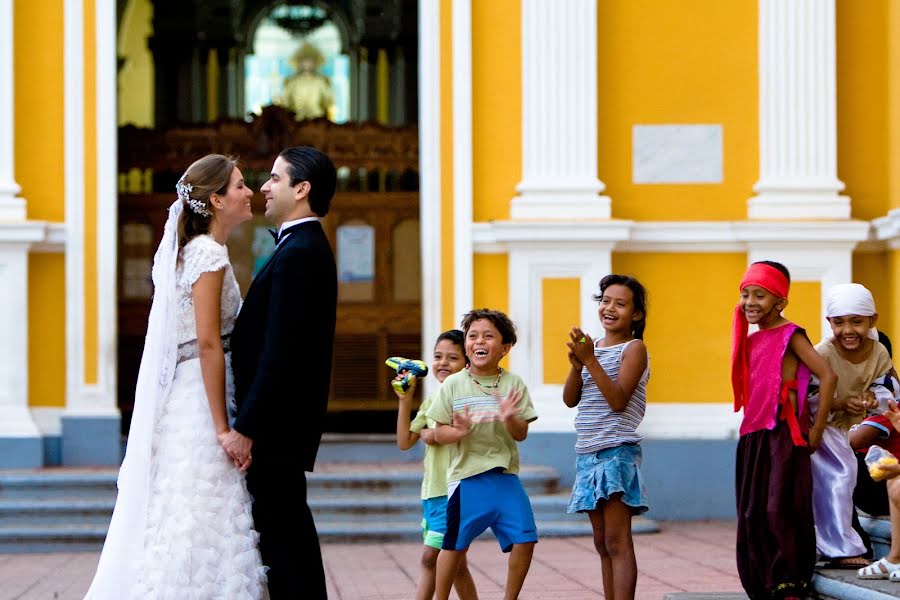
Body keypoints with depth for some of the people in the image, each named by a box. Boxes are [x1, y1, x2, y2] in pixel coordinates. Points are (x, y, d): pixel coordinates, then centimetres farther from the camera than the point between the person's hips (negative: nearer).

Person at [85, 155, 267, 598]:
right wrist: (223, 429, -19)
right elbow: (208, 344, -19)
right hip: (198, 400, -9)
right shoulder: (209, 254, -14)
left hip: (180, 396, 9)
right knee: (201, 525, -7)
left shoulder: (192, 249, 15)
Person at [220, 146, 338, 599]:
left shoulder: (298, 255, -18)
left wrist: (245, 429, -22)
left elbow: (279, 352, -23)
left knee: (282, 533, -7)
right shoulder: (307, 248, 15)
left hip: (276, 425, -10)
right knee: (288, 532, 13)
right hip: (282, 423, 10)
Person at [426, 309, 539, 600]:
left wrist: (510, 419, -21)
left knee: (524, 539, -4)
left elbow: (521, 435, 0)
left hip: (505, 475, 2)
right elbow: (439, 434, 1)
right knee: (455, 545, 4)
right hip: (466, 476, -2)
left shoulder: (513, 384, 2)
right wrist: (459, 431, -20)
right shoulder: (453, 385, -1)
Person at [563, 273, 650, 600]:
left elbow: (618, 400, -16)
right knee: (602, 543, 9)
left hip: (617, 451, -7)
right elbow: (570, 399, 7)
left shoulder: (634, 348, -5)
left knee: (617, 540, -12)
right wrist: (577, 363, -9)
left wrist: (590, 359, -19)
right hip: (587, 452, 7)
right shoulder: (591, 346, 14)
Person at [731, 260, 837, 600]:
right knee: (752, 516, 7)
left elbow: (828, 376, -15)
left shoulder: (790, 335, -6)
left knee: (780, 511, -12)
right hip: (753, 437, 8)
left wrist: (817, 429, -14)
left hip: (784, 436, -8)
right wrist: (750, 428, 12)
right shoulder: (751, 341, 16)